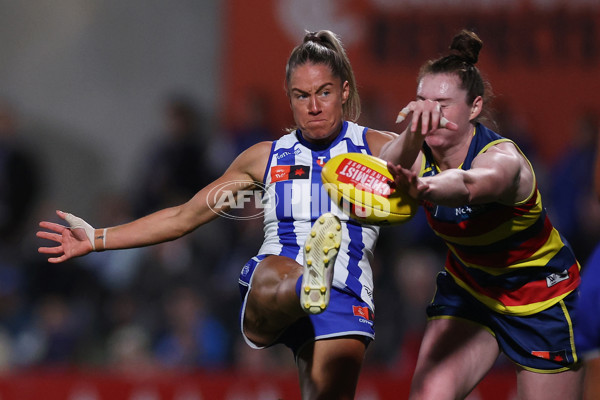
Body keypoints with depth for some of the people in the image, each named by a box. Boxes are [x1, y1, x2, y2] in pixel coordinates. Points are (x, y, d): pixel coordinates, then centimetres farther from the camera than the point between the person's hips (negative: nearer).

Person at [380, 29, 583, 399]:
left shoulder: (502, 158, -31)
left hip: (543, 296, -4)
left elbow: (467, 185, -56)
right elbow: (389, 165, -42)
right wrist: (412, 134, -66)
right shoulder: (422, 153, -17)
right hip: (467, 286, 4)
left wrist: (422, 187, -79)